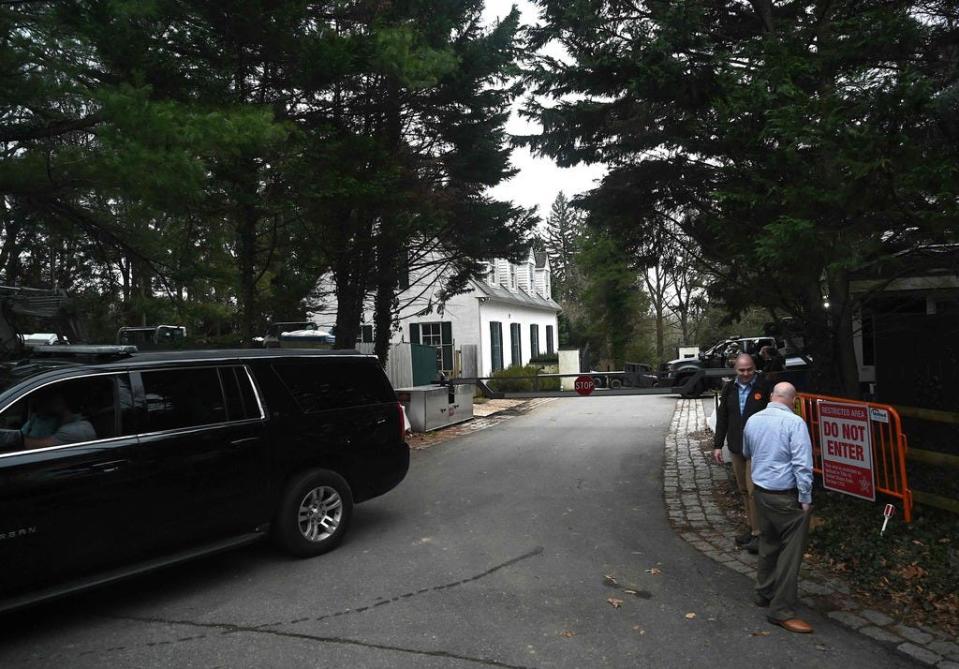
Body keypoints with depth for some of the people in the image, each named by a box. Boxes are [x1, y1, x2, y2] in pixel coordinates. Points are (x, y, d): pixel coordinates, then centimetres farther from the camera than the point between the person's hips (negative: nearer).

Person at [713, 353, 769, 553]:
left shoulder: (764, 388, -8)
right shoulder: (729, 389, 7)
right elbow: (722, 418, 12)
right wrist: (717, 445, 9)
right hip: (736, 447, 6)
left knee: (753, 490, -7)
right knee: (743, 490, 14)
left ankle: (757, 533, 1)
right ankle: (751, 527, 26)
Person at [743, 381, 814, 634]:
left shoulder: (753, 420, 4)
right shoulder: (794, 423, -17)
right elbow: (802, 464, -19)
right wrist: (806, 498, -11)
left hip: (760, 490, 7)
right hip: (786, 496, -7)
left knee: (768, 543, 22)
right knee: (790, 551, 1)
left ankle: (764, 592, 35)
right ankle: (781, 610, 5)